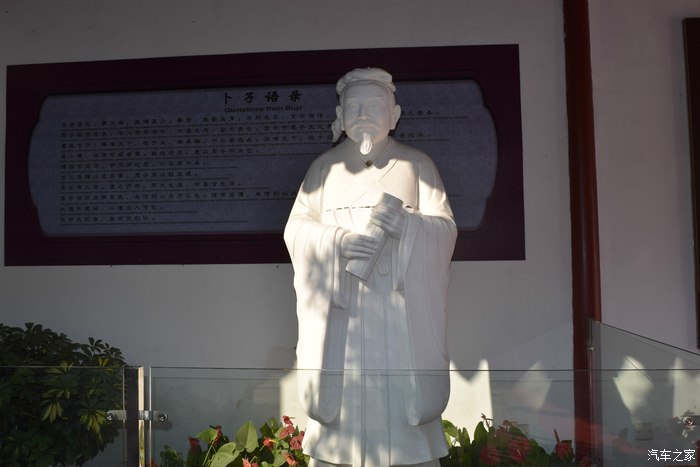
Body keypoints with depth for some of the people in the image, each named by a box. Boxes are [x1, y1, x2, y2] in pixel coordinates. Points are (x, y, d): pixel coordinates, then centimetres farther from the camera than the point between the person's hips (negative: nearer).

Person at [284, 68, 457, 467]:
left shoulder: (417, 165, 10)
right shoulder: (324, 167, 13)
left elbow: (445, 228, 1)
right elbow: (295, 228, 5)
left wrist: (401, 219, -18)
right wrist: (339, 240, -14)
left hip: (400, 311, -1)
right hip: (339, 313, 1)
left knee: (403, 402, -4)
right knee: (340, 402, 0)